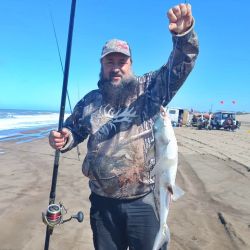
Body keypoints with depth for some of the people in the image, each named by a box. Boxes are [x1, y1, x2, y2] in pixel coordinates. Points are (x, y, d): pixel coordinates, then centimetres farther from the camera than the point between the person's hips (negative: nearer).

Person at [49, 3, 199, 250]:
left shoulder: (149, 88, -3)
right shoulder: (89, 101, 5)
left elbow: (181, 64, -14)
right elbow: (72, 131, 15)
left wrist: (183, 33, -34)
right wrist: (63, 139, -8)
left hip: (145, 201, -2)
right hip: (102, 203, 3)